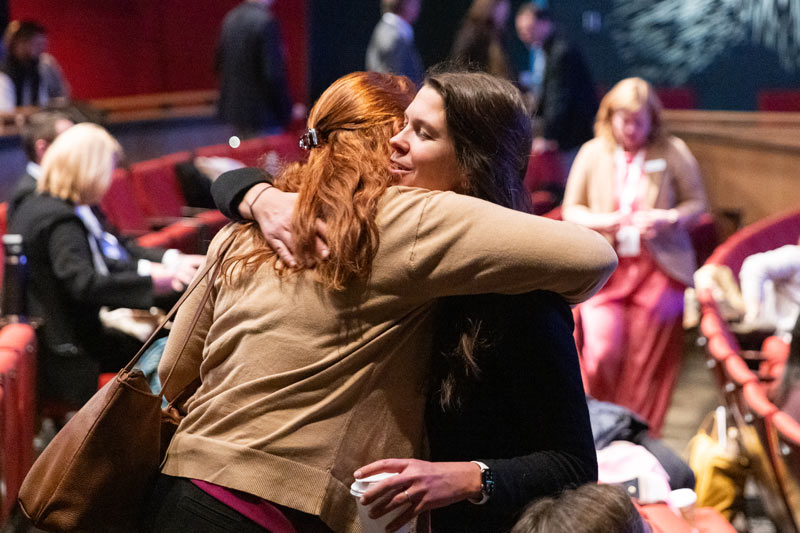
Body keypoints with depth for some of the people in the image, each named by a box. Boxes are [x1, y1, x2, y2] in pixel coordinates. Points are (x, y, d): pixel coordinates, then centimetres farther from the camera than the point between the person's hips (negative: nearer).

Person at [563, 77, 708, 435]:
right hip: (605, 268, 1)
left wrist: (669, 219, -13)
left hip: (658, 268, -1)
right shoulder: (592, 153, 7)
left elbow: (697, 202, 8)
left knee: (647, 361, 0)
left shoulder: (673, 153, 3)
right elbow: (571, 209, 10)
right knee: (602, 353, -14)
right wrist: (601, 221, -11)